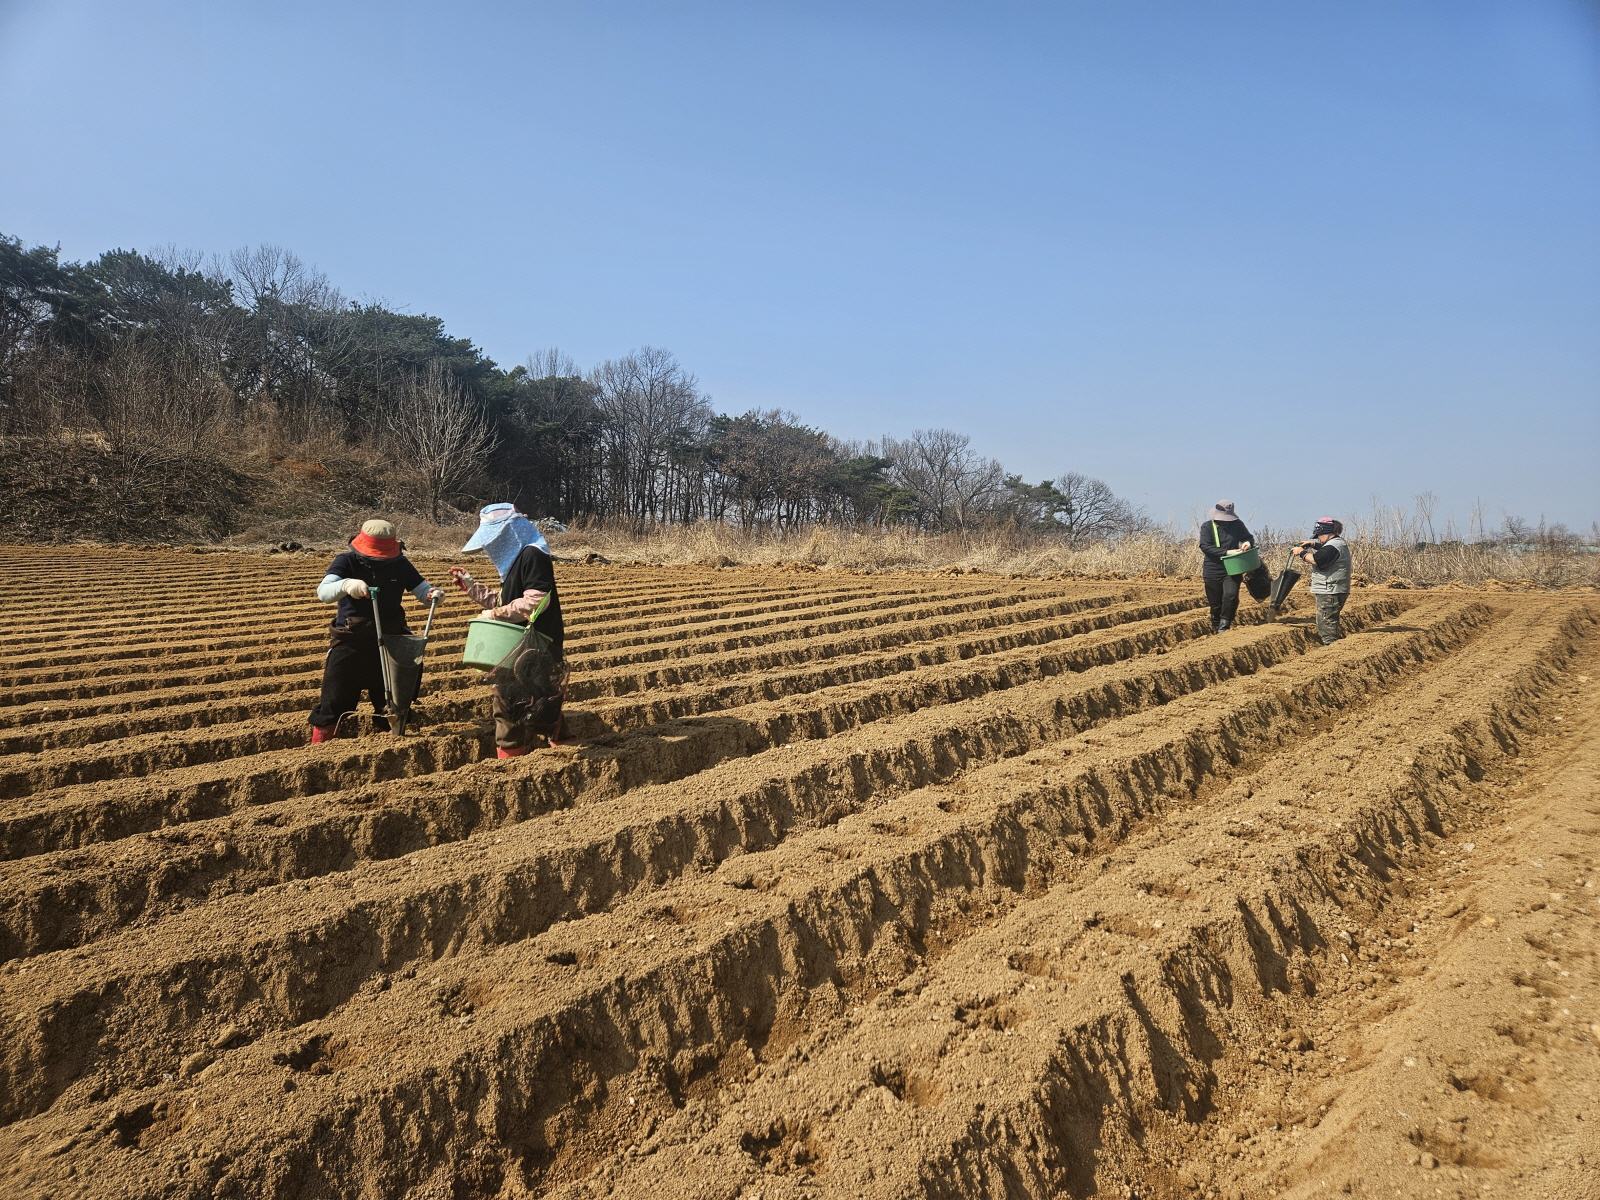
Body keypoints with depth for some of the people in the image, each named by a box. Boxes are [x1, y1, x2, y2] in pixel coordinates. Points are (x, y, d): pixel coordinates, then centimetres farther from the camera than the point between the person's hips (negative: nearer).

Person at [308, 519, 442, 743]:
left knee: (392, 704, 13)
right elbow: (323, 593, -26)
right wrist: (346, 585, -48)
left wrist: (432, 594, -23)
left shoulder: (400, 564, -2)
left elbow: (422, 590, 2)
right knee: (334, 701, 3)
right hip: (350, 643, -2)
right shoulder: (347, 562, -11)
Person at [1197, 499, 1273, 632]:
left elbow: (1249, 537, 19)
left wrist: (1248, 543, -7)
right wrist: (1226, 552, -24)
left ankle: (1223, 626, -11)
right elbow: (1204, 546, -14)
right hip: (1213, 571, -1)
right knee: (1215, 605, 5)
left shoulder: (1237, 525, 5)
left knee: (1231, 595, -23)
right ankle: (1217, 631, 21)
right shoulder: (1207, 527, -2)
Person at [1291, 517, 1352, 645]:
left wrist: (1302, 553, -15)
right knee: (1331, 620, 19)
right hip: (1333, 591, 11)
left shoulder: (1333, 546, -19)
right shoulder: (1339, 542, 15)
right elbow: (1325, 550, 34)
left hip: (1329, 592, -11)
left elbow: (1316, 560, -30)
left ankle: (1330, 645, -6)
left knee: (1326, 621, -7)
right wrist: (1313, 545, 18)